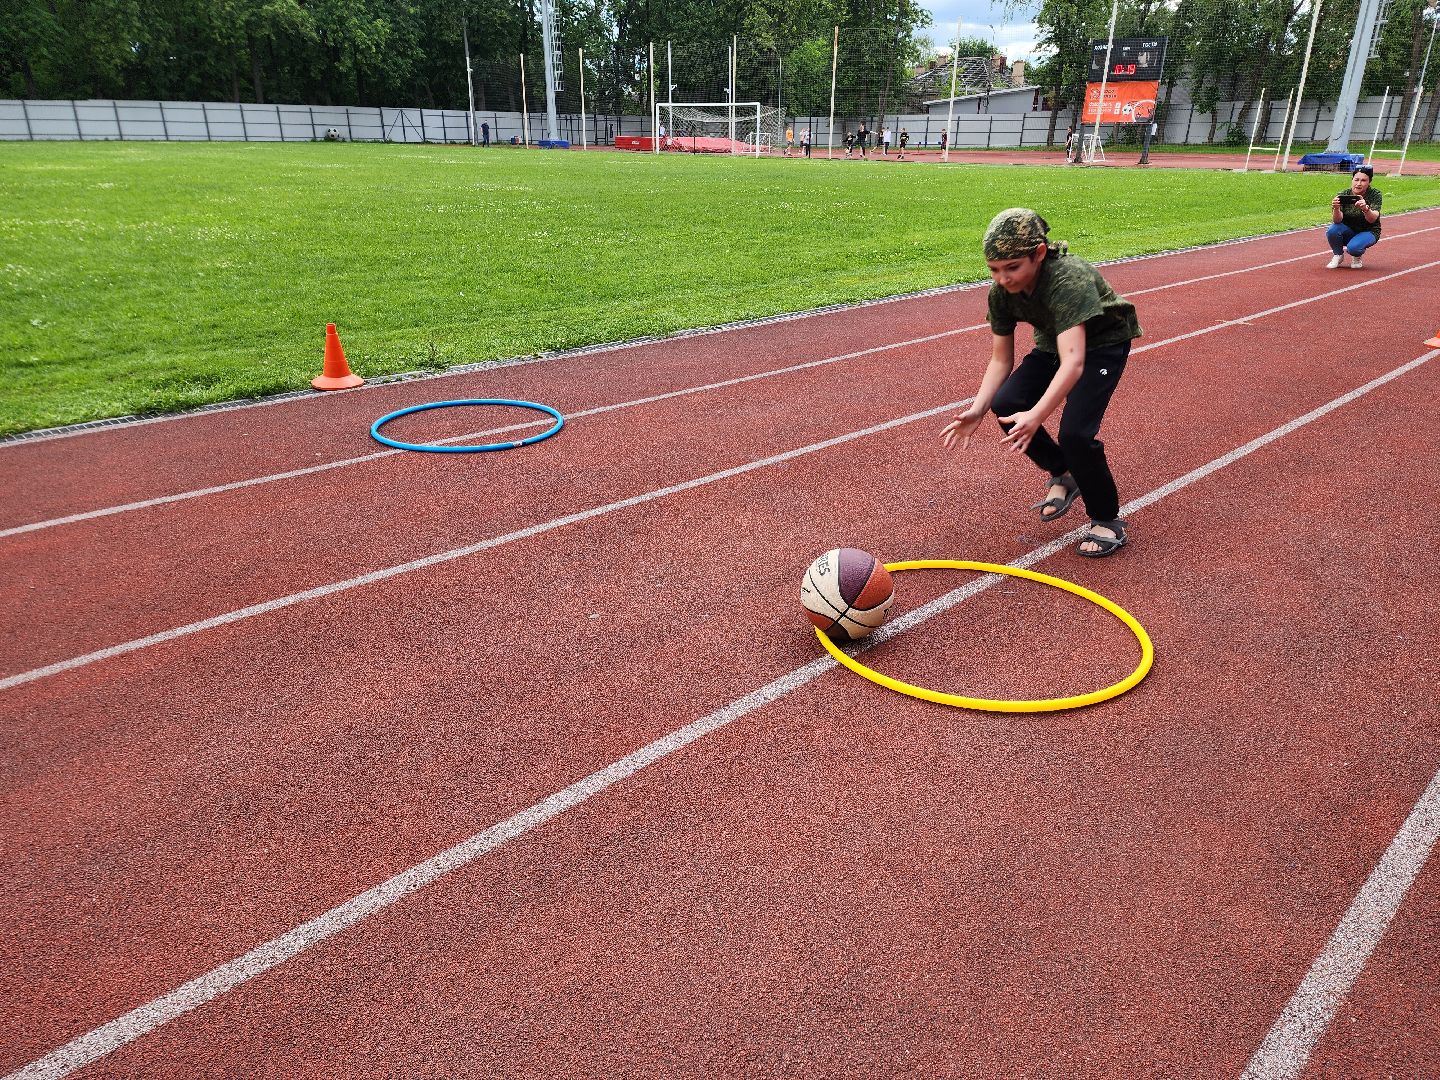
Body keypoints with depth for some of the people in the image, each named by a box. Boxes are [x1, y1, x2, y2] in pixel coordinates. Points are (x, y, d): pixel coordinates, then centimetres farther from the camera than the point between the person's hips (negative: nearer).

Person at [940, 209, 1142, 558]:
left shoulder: (1069, 280, -37)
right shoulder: (1001, 292, -18)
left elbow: (1073, 362, -48)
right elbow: (1001, 360, -9)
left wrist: (1036, 416, -60)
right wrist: (977, 410, -24)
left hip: (1103, 343, -6)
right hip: (1053, 343, 6)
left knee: (1075, 432, -24)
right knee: (1005, 405, -16)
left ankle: (1107, 521, -1)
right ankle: (1062, 475, 9)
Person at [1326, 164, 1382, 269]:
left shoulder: (1375, 195, -14)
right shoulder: (1343, 195, -10)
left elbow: (1372, 219, -32)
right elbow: (1337, 220, -24)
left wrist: (1365, 209, -53)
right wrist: (1336, 209, -46)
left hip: (1368, 232, -2)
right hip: (1348, 232, 2)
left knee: (1353, 247, -34)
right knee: (1332, 230, -30)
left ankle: (1357, 256, 4)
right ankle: (1338, 255, -3)